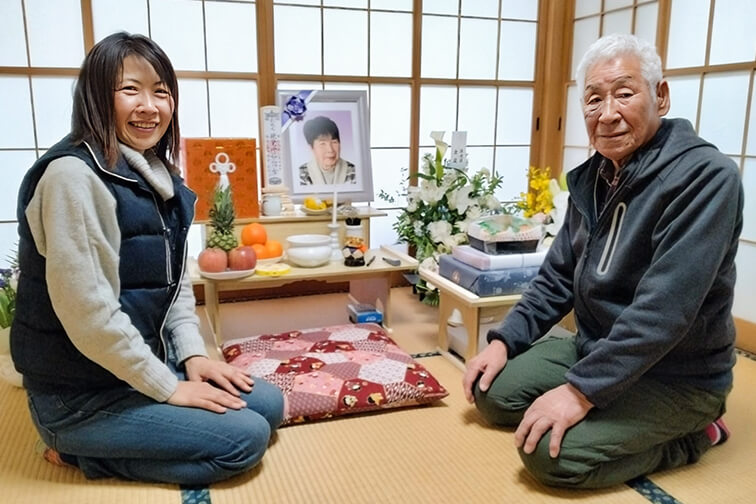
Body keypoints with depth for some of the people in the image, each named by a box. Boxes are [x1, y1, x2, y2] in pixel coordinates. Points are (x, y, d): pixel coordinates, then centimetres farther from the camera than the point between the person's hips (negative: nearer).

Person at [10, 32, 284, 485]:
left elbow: (177, 283, 11)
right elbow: (87, 312, -25)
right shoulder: (73, 175, -22)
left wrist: (193, 355, -1)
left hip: (146, 364, 9)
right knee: (246, 439, -11)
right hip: (81, 394, -8)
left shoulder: (158, 179, 6)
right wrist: (169, 388, -17)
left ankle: (103, 445, 11)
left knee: (269, 405, 8)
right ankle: (84, 452, 3)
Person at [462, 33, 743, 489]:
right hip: (595, 348, 8)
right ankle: (620, 418, 11)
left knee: (550, 451, -23)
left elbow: (664, 310, -30)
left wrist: (582, 390, -29)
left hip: (675, 375, -7)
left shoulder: (704, 176, -22)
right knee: (492, 392, -1)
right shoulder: (591, 178, 3)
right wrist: (504, 340, -2)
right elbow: (559, 277, 9)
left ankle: (691, 433, 1)